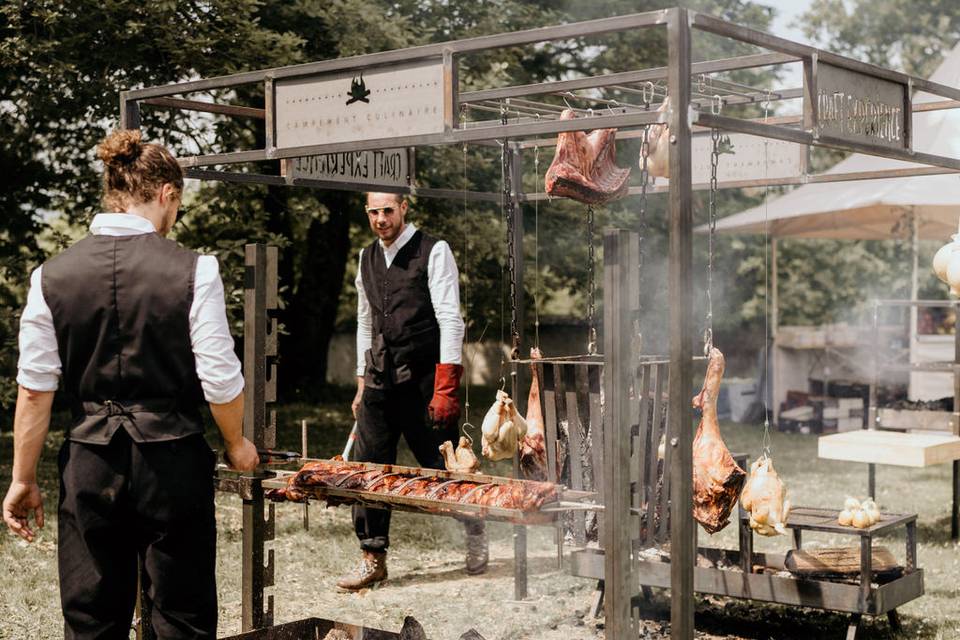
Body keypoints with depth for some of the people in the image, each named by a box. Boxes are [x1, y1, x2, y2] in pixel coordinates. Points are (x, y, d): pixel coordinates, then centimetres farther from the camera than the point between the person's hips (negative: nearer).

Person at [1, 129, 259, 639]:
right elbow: (221, 381, -9)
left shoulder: (52, 276, -1)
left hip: (90, 464, 3)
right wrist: (236, 444, 10)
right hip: (172, 459, -2)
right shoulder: (193, 271, -9)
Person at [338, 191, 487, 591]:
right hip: (380, 378, 6)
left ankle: (474, 534, 27)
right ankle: (372, 559, 11)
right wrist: (362, 385, 15)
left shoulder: (433, 252, -5)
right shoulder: (367, 258, 14)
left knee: (442, 464, 2)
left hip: (422, 378, -5)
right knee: (368, 467, 2)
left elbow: (450, 319, -11)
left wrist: (445, 388, -18)